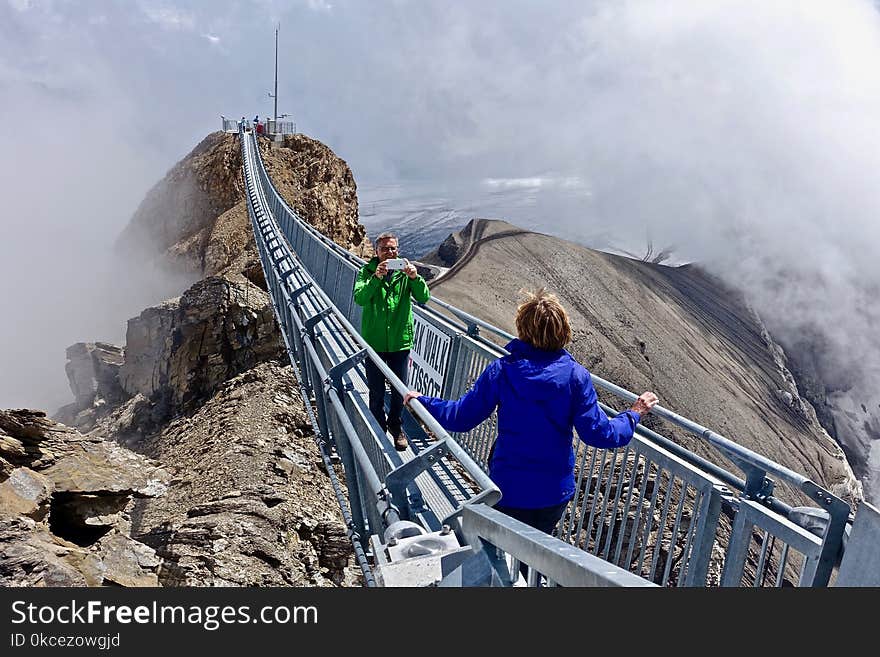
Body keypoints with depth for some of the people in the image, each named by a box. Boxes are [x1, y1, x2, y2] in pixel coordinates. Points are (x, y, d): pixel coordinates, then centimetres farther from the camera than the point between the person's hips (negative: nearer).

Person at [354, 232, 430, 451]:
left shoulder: (405, 271, 0)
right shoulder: (368, 271, -3)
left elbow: (424, 298, -11)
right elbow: (359, 298, -19)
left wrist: (415, 278, -29)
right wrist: (376, 278, -33)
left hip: (400, 341, 1)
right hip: (374, 342, -1)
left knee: (399, 391, 13)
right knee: (376, 392, 10)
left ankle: (395, 426, 35)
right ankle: (379, 429, 30)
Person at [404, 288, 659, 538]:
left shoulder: (501, 370, -13)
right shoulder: (575, 375, -12)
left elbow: (462, 417, -9)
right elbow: (598, 433, -11)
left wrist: (423, 401, 8)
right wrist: (634, 414, 6)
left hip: (509, 490, -1)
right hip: (556, 492, 1)